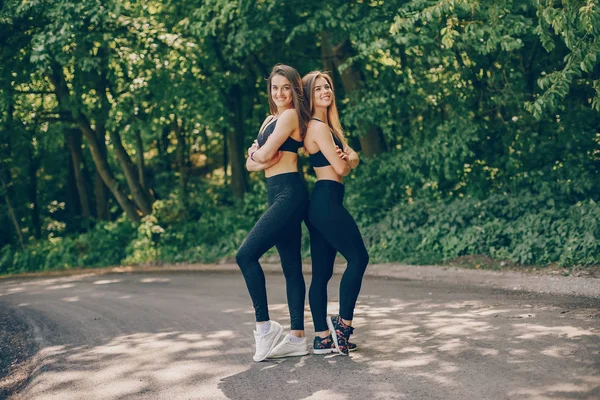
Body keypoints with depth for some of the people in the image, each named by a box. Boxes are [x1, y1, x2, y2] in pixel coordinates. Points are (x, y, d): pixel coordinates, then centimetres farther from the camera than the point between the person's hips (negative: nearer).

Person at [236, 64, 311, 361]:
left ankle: (264, 325, -9)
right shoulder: (270, 120, 21)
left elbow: (264, 155, -13)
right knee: (291, 267, 7)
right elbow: (251, 163, 16)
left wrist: (258, 153, 8)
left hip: (289, 194, -10)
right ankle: (297, 338, 9)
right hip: (278, 196, 10)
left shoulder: (290, 116, -6)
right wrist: (258, 157, -4)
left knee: (246, 254, -15)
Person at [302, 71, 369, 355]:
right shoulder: (318, 127, -10)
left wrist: (347, 157, -7)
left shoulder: (327, 125, 20)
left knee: (321, 273, 7)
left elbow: (352, 159, 15)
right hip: (327, 201, -10)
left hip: (321, 204, 10)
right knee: (358, 257, -5)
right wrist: (345, 160, 9)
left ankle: (322, 338, 9)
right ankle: (343, 323, -3)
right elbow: (341, 168, -13)